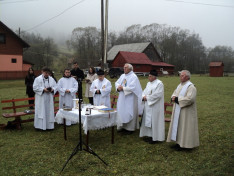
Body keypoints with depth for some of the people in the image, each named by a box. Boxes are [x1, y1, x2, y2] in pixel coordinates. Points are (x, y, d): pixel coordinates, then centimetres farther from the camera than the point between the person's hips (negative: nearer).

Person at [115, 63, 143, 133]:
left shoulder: (134, 77, -11)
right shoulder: (122, 76, 12)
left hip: (130, 99, -7)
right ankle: (123, 126, 22)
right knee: (121, 112, 10)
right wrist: (118, 87, -11)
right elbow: (117, 83, 11)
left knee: (129, 113, 0)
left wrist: (123, 88, -17)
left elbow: (132, 87, -21)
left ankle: (130, 128, 11)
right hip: (122, 98, 7)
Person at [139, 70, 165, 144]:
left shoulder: (159, 83, -12)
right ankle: (150, 135, 23)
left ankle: (155, 137, 7)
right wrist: (144, 96, -7)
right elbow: (145, 92, 15)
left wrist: (147, 98, -14)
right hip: (148, 106, 8)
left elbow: (157, 95, -20)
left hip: (155, 107, -8)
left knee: (154, 121, -3)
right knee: (148, 120, 11)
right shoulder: (149, 83, 14)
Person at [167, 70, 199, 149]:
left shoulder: (191, 87, -16)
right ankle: (179, 142, 24)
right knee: (177, 125, 13)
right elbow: (175, 93, 16)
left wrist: (177, 99, -19)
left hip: (186, 112, -9)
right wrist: (174, 97, -8)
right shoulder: (180, 85, 12)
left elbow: (189, 99, -26)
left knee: (184, 127, -1)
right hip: (178, 111, 9)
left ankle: (186, 144, 11)